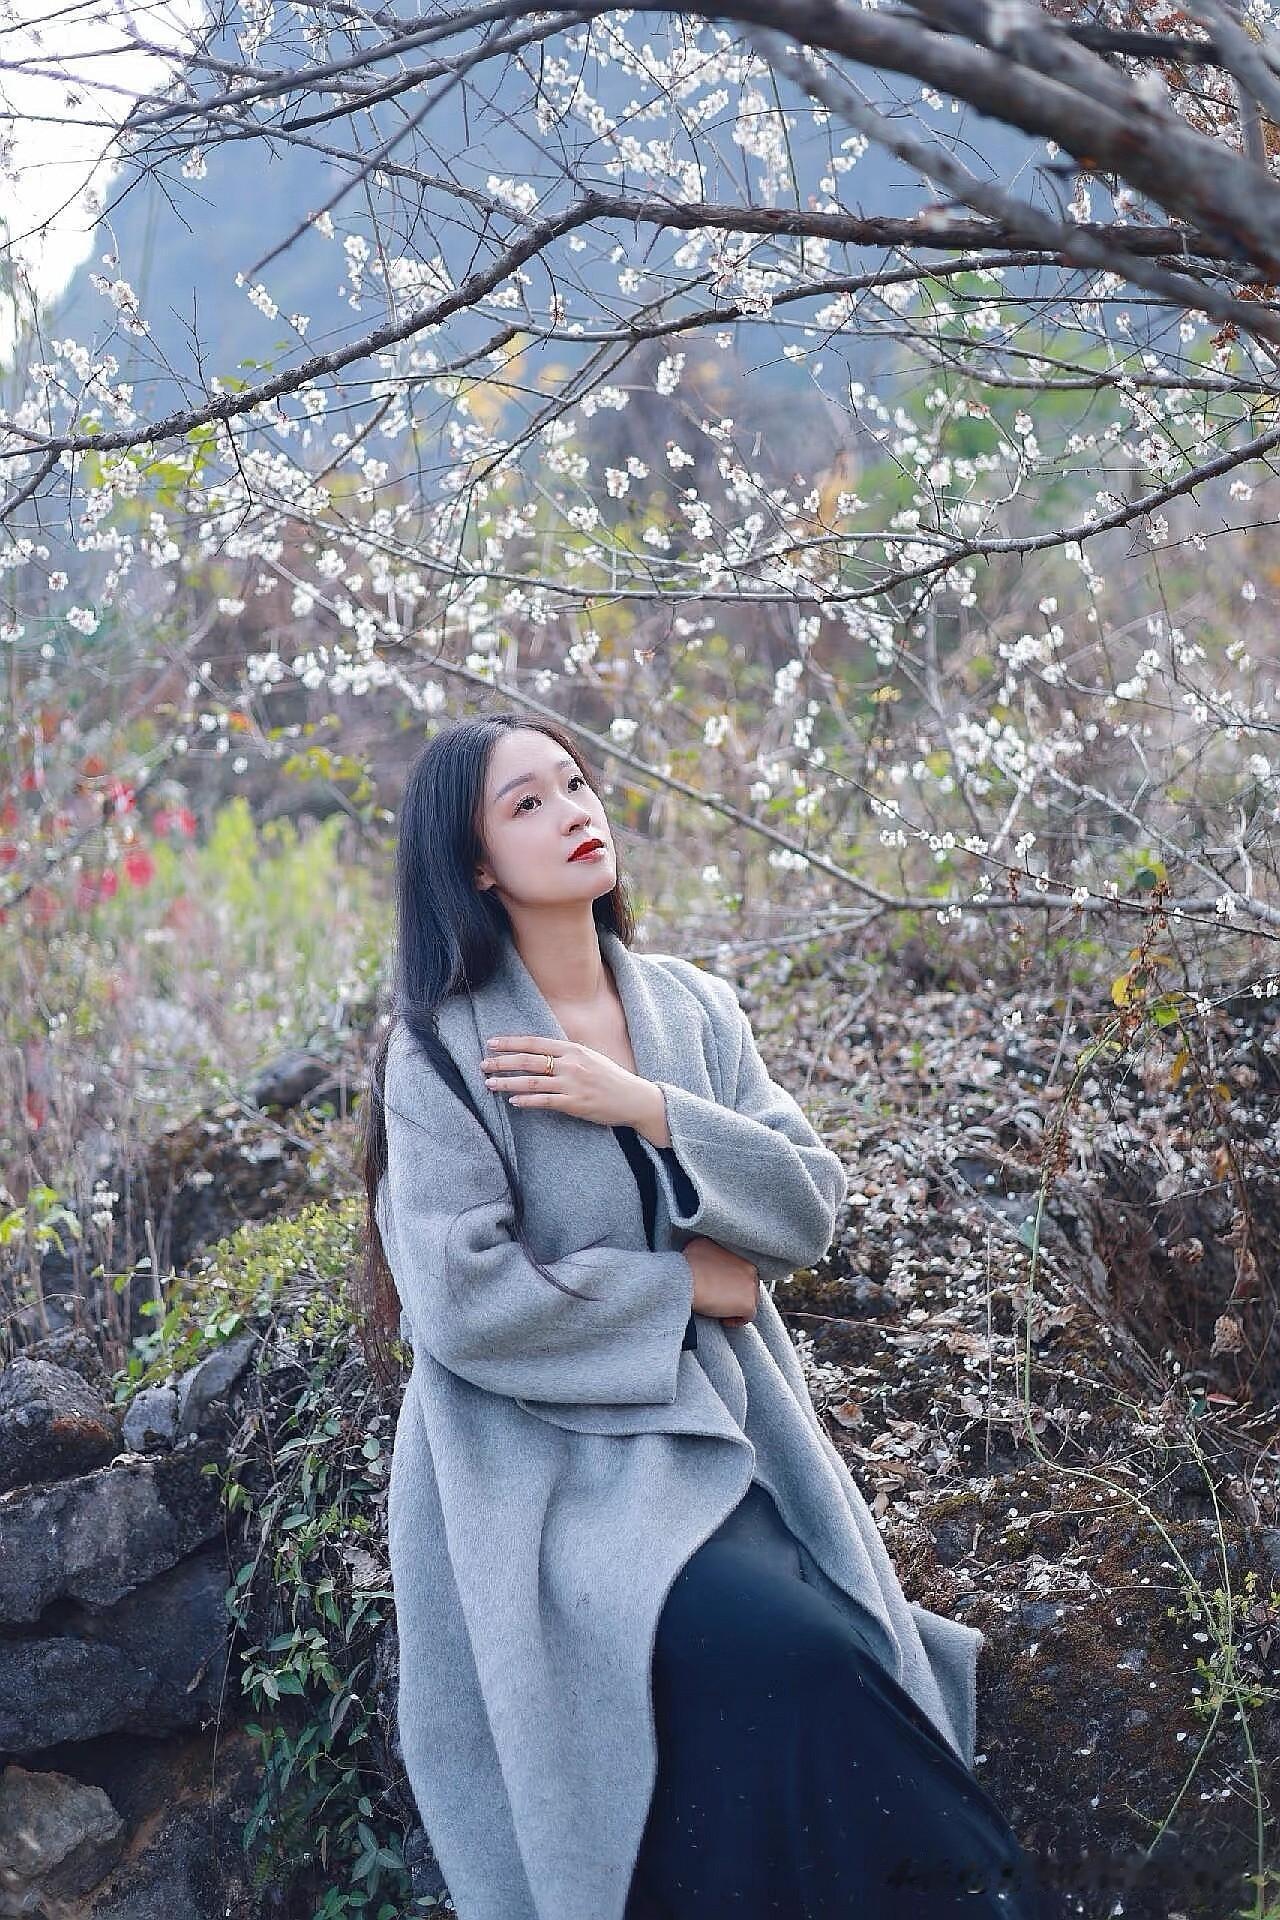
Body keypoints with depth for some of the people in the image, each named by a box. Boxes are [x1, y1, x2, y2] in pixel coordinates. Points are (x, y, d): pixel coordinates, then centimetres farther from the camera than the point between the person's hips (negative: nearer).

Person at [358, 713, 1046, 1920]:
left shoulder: (693, 1009, 9)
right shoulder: (442, 1050, -5)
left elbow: (809, 1210, 1)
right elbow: (461, 1301, -14)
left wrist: (644, 1106, -12)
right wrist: (679, 1287, -9)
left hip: (727, 1431, 5)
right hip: (558, 1465, -5)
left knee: (842, 1682, -15)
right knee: (793, 1667, -25)